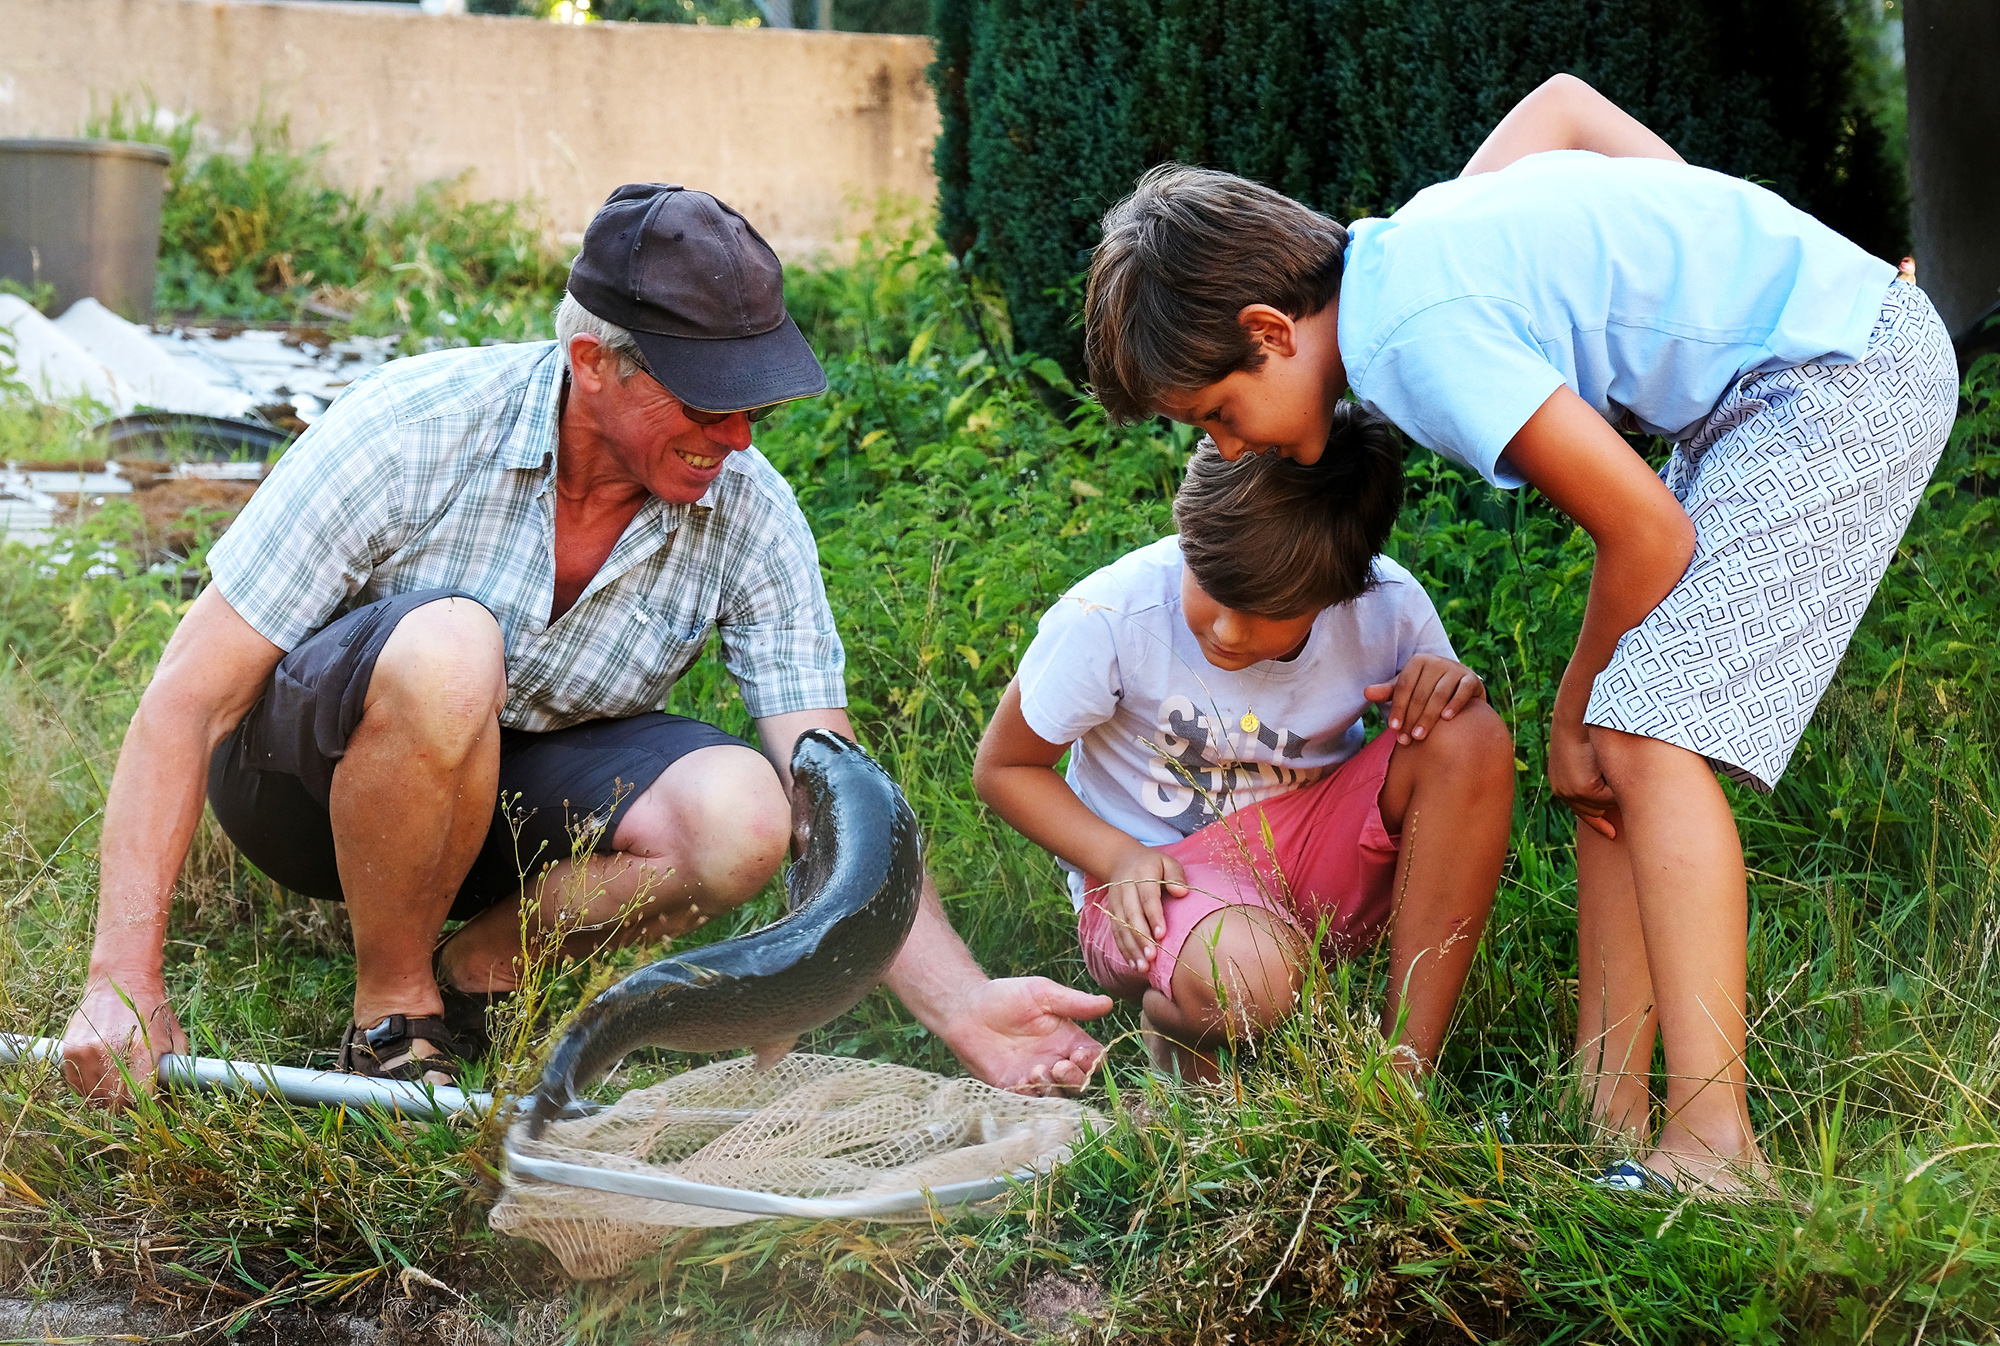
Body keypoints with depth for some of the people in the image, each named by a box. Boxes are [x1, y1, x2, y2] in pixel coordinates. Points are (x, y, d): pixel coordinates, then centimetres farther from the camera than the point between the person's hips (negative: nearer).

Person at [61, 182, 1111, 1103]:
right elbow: (188, 699, -23)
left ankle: (478, 969, -1)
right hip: (301, 772, -3)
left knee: (740, 815, -28)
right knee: (448, 650, -37)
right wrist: (126, 982, -29)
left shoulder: (751, 517, -14)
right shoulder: (413, 431, -25)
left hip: (512, 794, 3)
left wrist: (963, 1008, -31)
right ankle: (389, 1016, -14)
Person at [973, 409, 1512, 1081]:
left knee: (1473, 735, -24)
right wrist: (1117, 858, -21)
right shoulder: (1108, 618, -21)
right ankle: (1178, 1023, 2)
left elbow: (1466, 754, 5)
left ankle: (1406, 1062, -18)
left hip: (1321, 854, 4)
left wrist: (1449, 686, -20)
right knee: (1247, 976, -40)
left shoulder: (1389, 606, -13)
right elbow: (1002, 767, -5)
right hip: (1162, 874, -4)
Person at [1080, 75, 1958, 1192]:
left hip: (1853, 375, -10)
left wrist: (1574, 707, -2)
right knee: (1612, 744, 5)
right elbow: (1560, 102, 21)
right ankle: (1604, 1114, 6)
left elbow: (1648, 533, -19)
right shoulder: (1399, 249, 4)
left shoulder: (1421, 336, -24)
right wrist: (1709, 256, 17)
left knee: (1646, 740, -17)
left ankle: (1713, 1150, -20)